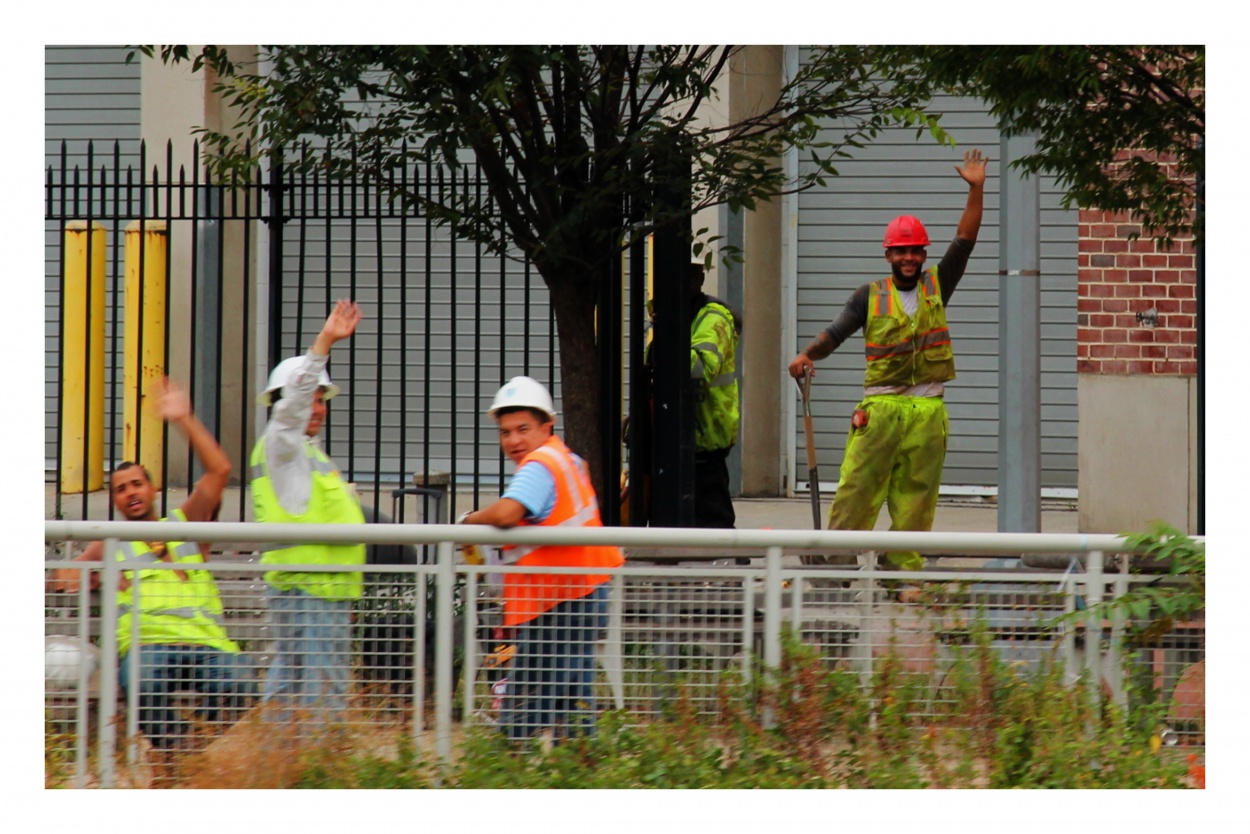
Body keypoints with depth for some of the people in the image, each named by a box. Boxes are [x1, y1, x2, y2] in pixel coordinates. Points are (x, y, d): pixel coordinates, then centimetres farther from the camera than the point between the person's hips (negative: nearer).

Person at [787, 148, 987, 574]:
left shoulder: (937, 287, 12)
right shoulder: (870, 296, 8)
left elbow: (965, 240, 5)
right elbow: (837, 331, -1)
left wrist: (976, 190, -4)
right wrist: (808, 355, -20)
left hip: (928, 410, 1)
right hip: (880, 407, -1)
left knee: (915, 499, 2)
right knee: (856, 490, -8)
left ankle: (902, 573, 5)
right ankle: (833, 562, -8)